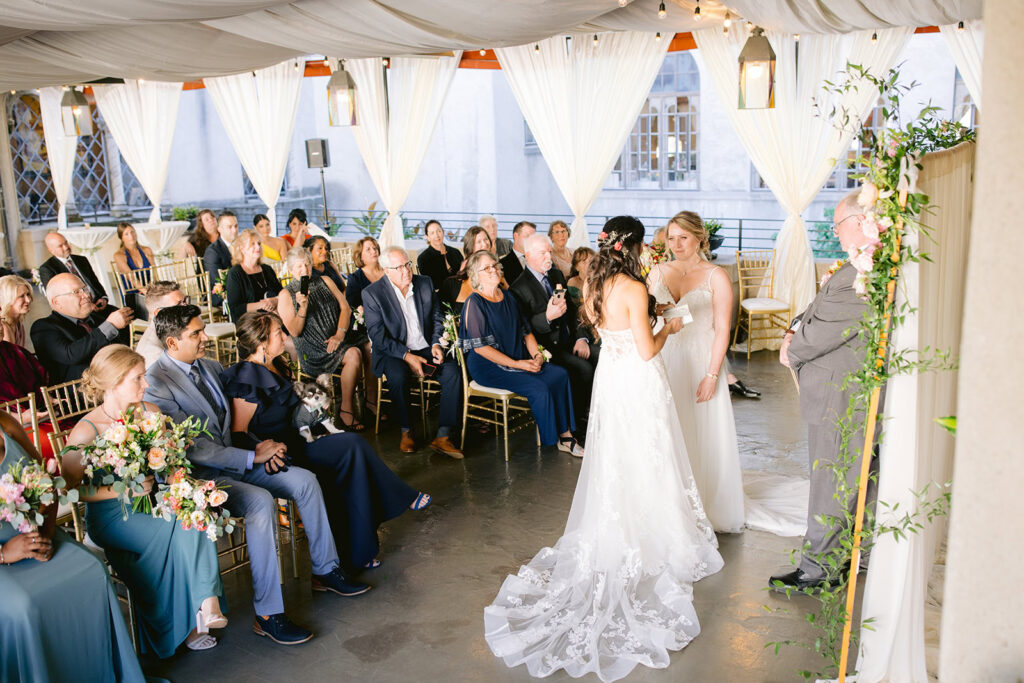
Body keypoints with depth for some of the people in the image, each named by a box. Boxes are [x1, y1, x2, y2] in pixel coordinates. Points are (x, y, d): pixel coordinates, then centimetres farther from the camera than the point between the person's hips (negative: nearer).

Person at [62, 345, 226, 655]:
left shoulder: (149, 411, 5)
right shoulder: (85, 433, -11)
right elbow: (70, 488, -9)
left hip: (151, 502, 5)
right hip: (111, 517, -4)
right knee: (180, 529, -30)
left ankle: (207, 605, -26)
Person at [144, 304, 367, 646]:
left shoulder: (210, 367, 9)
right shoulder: (156, 384, -16)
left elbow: (236, 416, 19)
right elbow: (192, 448, -21)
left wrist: (262, 445, -2)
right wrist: (252, 457, -21)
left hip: (234, 460, 8)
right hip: (198, 475, -8)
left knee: (305, 480, -7)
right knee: (261, 502, -32)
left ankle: (325, 571, 8)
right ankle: (267, 614, -25)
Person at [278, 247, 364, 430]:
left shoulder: (325, 282, 17)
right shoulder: (286, 295, 6)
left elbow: (345, 308, 9)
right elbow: (294, 332, -3)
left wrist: (340, 334, -7)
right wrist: (303, 307, -19)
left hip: (335, 341, 4)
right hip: (311, 350, -4)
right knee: (354, 354, -30)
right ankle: (346, 410, -20)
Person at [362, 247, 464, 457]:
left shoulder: (425, 283, 5)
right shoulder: (372, 293, -8)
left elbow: (437, 318, 14)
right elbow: (378, 337, -11)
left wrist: (436, 343, -6)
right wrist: (407, 356, -21)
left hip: (425, 349, 4)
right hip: (393, 353, -3)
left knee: (453, 372, -23)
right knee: (398, 376, -35)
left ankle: (443, 436, -20)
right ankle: (406, 432, -12)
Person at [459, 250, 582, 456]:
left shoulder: (508, 298, 12)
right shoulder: (474, 303, -10)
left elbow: (525, 330, 17)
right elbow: (479, 347, -16)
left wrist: (536, 353, -3)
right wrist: (516, 364, -18)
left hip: (518, 359, 7)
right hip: (488, 367, -7)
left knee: (559, 374, -12)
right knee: (538, 388, -24)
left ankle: (565, 434, -8)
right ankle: (552, 439, -5)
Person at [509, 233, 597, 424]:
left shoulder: (557, 275, 12)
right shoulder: (519, 288, -12)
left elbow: (572, 309, 15)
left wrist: (581, 337, 0)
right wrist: (547, 317, -32)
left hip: (569, 341, 7)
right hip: (546, 348, -7)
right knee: (583, 368, -25)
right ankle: (578, 416, -5)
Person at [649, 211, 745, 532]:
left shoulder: (716, 277, -5)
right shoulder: (658, 272, 6)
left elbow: (722, 330, -9)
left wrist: (712, 375, -15)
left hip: (699, 363, -3)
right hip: (664, 362, 4)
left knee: (703, 437, 4)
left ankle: (708, 508, 20)